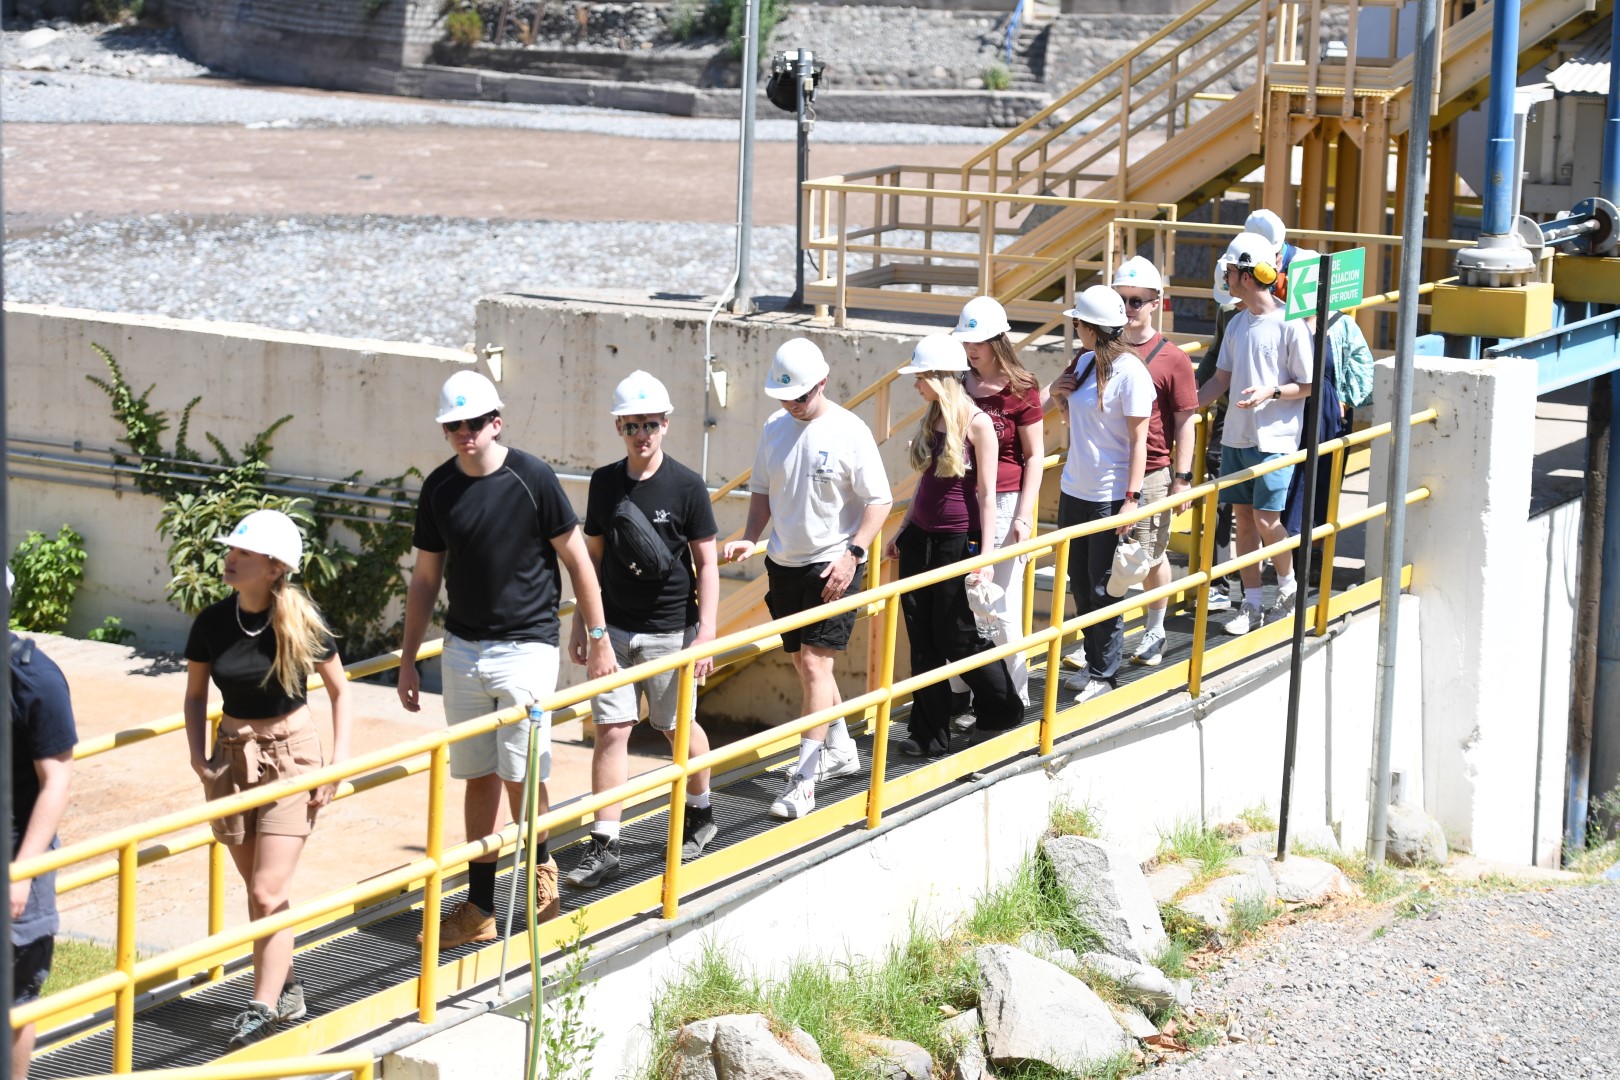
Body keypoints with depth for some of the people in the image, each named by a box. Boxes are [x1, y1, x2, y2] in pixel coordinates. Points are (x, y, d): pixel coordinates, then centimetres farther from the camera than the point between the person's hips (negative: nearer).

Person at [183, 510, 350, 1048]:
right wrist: (198, 758, -3)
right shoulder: (213, 622, -6)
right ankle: (286, 988, 28)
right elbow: (195, 693, 9)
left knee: (269, 891, -10)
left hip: (291, 756, -4)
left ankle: (263, 1007, -6)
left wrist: (339, 763, -6)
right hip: (233, 757, 4)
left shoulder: (302, 623, -13)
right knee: (259, 890, 12)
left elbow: (339, 692, 0)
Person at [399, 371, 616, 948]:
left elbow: (576, 557, -3)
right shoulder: (439, 488, 3)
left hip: (526, 646, -4)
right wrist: (408, 659, 11)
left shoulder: (531, 478, -10)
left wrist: (597, 636, -1)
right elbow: (425, 577, 11)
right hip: (462, 648, 4)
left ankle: (541, 871, 20)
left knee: (521, 775, -5)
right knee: (479, 777, 7)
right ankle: (480, 907, 10)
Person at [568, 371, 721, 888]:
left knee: (678, 727, 11)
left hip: (670, 630, -3)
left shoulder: (687, 486, -8)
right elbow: (594, 555, 12)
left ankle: (700, 814, 36)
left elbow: (706, 564, -5)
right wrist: (583, 622, 11)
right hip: (614, 627, 3)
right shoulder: (604, 482, 2)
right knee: (611, 730, -4)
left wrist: (706, 631, -11)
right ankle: (603, 847, -4)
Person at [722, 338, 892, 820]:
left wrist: (853, 554, -18)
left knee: (815, 662, -11)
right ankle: (840, 750, 35)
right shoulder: (775, 428, 5)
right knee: (803, 661, 15)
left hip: (833, 566, -6)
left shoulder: (849, 432, -12)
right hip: (785, 563, 7)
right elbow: (762, 491, 15)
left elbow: (879, 501, -9)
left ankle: (804, 782, -11)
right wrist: (750, 538, -1)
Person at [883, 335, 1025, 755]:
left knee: (955, 637, 0)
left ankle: (1002, 708, 22)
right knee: (922, 639, 6)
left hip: (957, 540, -7)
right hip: (920, 538, 7)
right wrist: (901, 531, 19)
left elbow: (986, 494, -13)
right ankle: (930, 732, 12)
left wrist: (986, 555, -16)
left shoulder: (977, 423, -13)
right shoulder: (930, 421, 8)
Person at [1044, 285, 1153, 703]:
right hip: (1074, 491, 8)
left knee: (1102, 587, 0)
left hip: (1109, 496, -8)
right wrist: (1058, 392, 3)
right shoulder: (1084, 362, 9)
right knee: (1080, 582, 14)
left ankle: (1105, 675, 11)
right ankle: (1093, 664, 26)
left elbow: (1138, 439, -15)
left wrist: (1132, 497, -19)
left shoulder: (1130, 372, -14)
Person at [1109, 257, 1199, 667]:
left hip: (1152, 474, -4)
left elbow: (1185, 422, -4)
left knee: (1152, 556, 7)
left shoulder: (1172, 358, -6)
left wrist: (1182, 477, -6)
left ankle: (1154, 632, 24)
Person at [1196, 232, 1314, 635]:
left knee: (1266, 520, -10)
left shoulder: (1290, 325, -12)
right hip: (1236, 436, 7)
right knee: (1243, 519, 7)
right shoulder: (1237, 324, 10)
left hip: (1275, 439, -7)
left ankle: (1288, 586, 14)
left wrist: (1270, 393, -23)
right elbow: (1222, 378, 15)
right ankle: (1251, 604, 15)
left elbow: (1307, 385, -8)